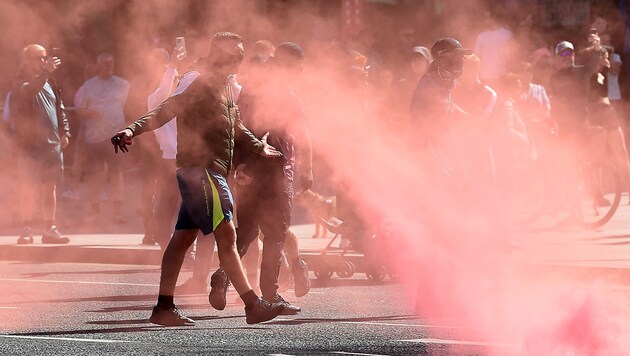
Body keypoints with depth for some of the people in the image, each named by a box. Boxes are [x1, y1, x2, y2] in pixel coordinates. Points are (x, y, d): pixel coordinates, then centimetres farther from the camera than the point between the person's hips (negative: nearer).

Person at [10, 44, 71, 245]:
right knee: (29, 188, -6)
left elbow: (59, 108, 21)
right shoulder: (22, 84, -8)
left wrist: (64, 132, 11)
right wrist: (46, 72, -37)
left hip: (52, 143, 6)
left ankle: (50, 229, 11)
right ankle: (26, 230, -2)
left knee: (50, 187, 7)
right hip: (30, 144, -6)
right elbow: (27, 92, -32)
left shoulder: (49, 83, 15)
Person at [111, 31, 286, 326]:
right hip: (199, 167, -10)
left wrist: (259, 147, 24)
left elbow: (236, 128, 33)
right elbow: (167, 110, -20)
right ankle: (252, 305, -13)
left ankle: (164, 307, 12)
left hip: (212, 171, 10)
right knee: (226, 234, -12)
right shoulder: (198, 80, -10)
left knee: (183, 237, 10)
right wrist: (132, 130, -33)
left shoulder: (224, 88, 19)